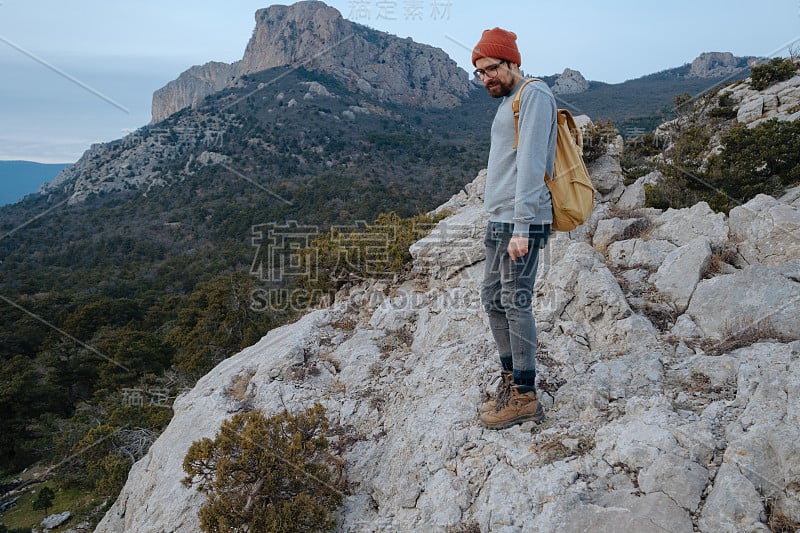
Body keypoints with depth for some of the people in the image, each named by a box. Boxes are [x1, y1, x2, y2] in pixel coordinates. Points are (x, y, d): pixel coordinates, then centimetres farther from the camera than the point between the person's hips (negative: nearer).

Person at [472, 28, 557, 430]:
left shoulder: (533, 95, -7)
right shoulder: (508, 101, 20)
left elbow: (531, 164, -16)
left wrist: (521, 227, -21)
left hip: (520, 223, -10)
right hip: (498, 221, 10)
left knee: (516, 303, -6)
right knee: (493, 299, 12)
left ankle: (524, 397, 5)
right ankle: (510, 379, 24)